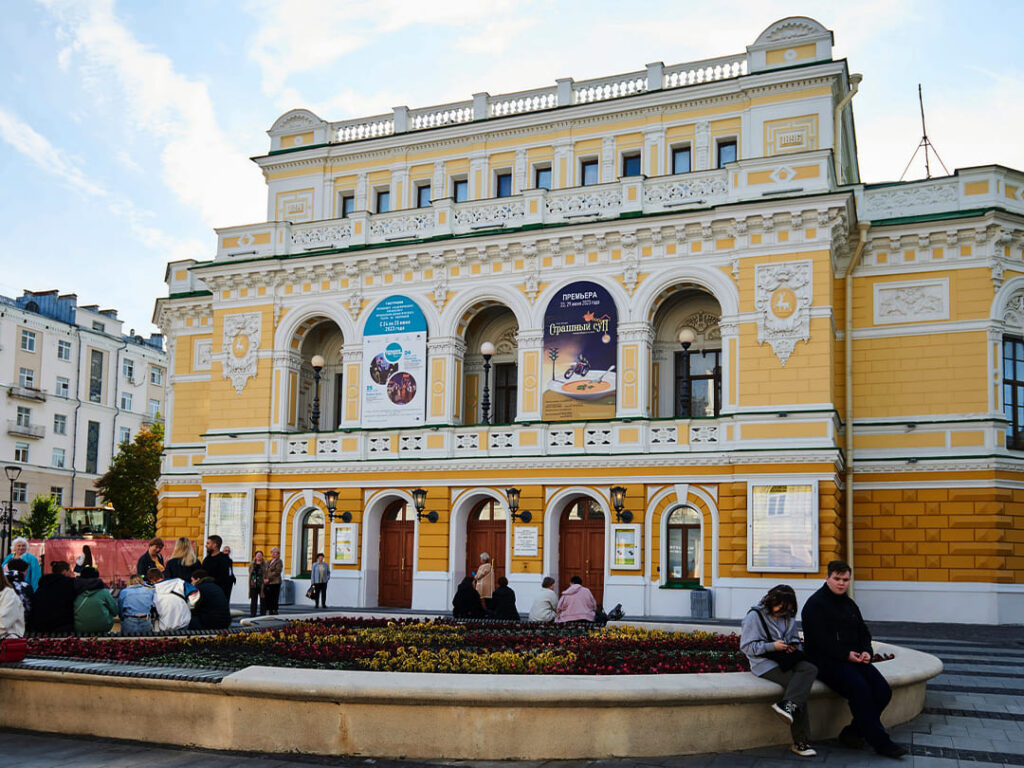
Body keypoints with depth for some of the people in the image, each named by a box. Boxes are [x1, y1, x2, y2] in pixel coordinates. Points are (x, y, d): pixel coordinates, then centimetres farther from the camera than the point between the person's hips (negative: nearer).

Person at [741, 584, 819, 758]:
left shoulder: (788, 617, 16)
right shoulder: (755, 615, -3)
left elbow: (794, 638, 26)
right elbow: (746, 646, -6)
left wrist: (794, 645, 1)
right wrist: (772, 646, -16)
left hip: (786, 659, 6)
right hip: (765, 663, -6)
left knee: (810, 669, -24)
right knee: (795, 682, -26)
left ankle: (787, 705, -39)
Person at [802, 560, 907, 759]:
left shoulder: (849, 604, 20)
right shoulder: (815, 604, -7)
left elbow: (863, 632, 24)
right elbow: (820, 639, -15)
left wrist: (866, 651, 2)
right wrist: (846, 655, -18)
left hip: (853, 659, 8)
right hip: (826, 661, -8)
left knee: (883, 691, -12)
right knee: (860, 689, -29)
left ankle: (853, 732, -1)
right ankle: (880, 742, -20)